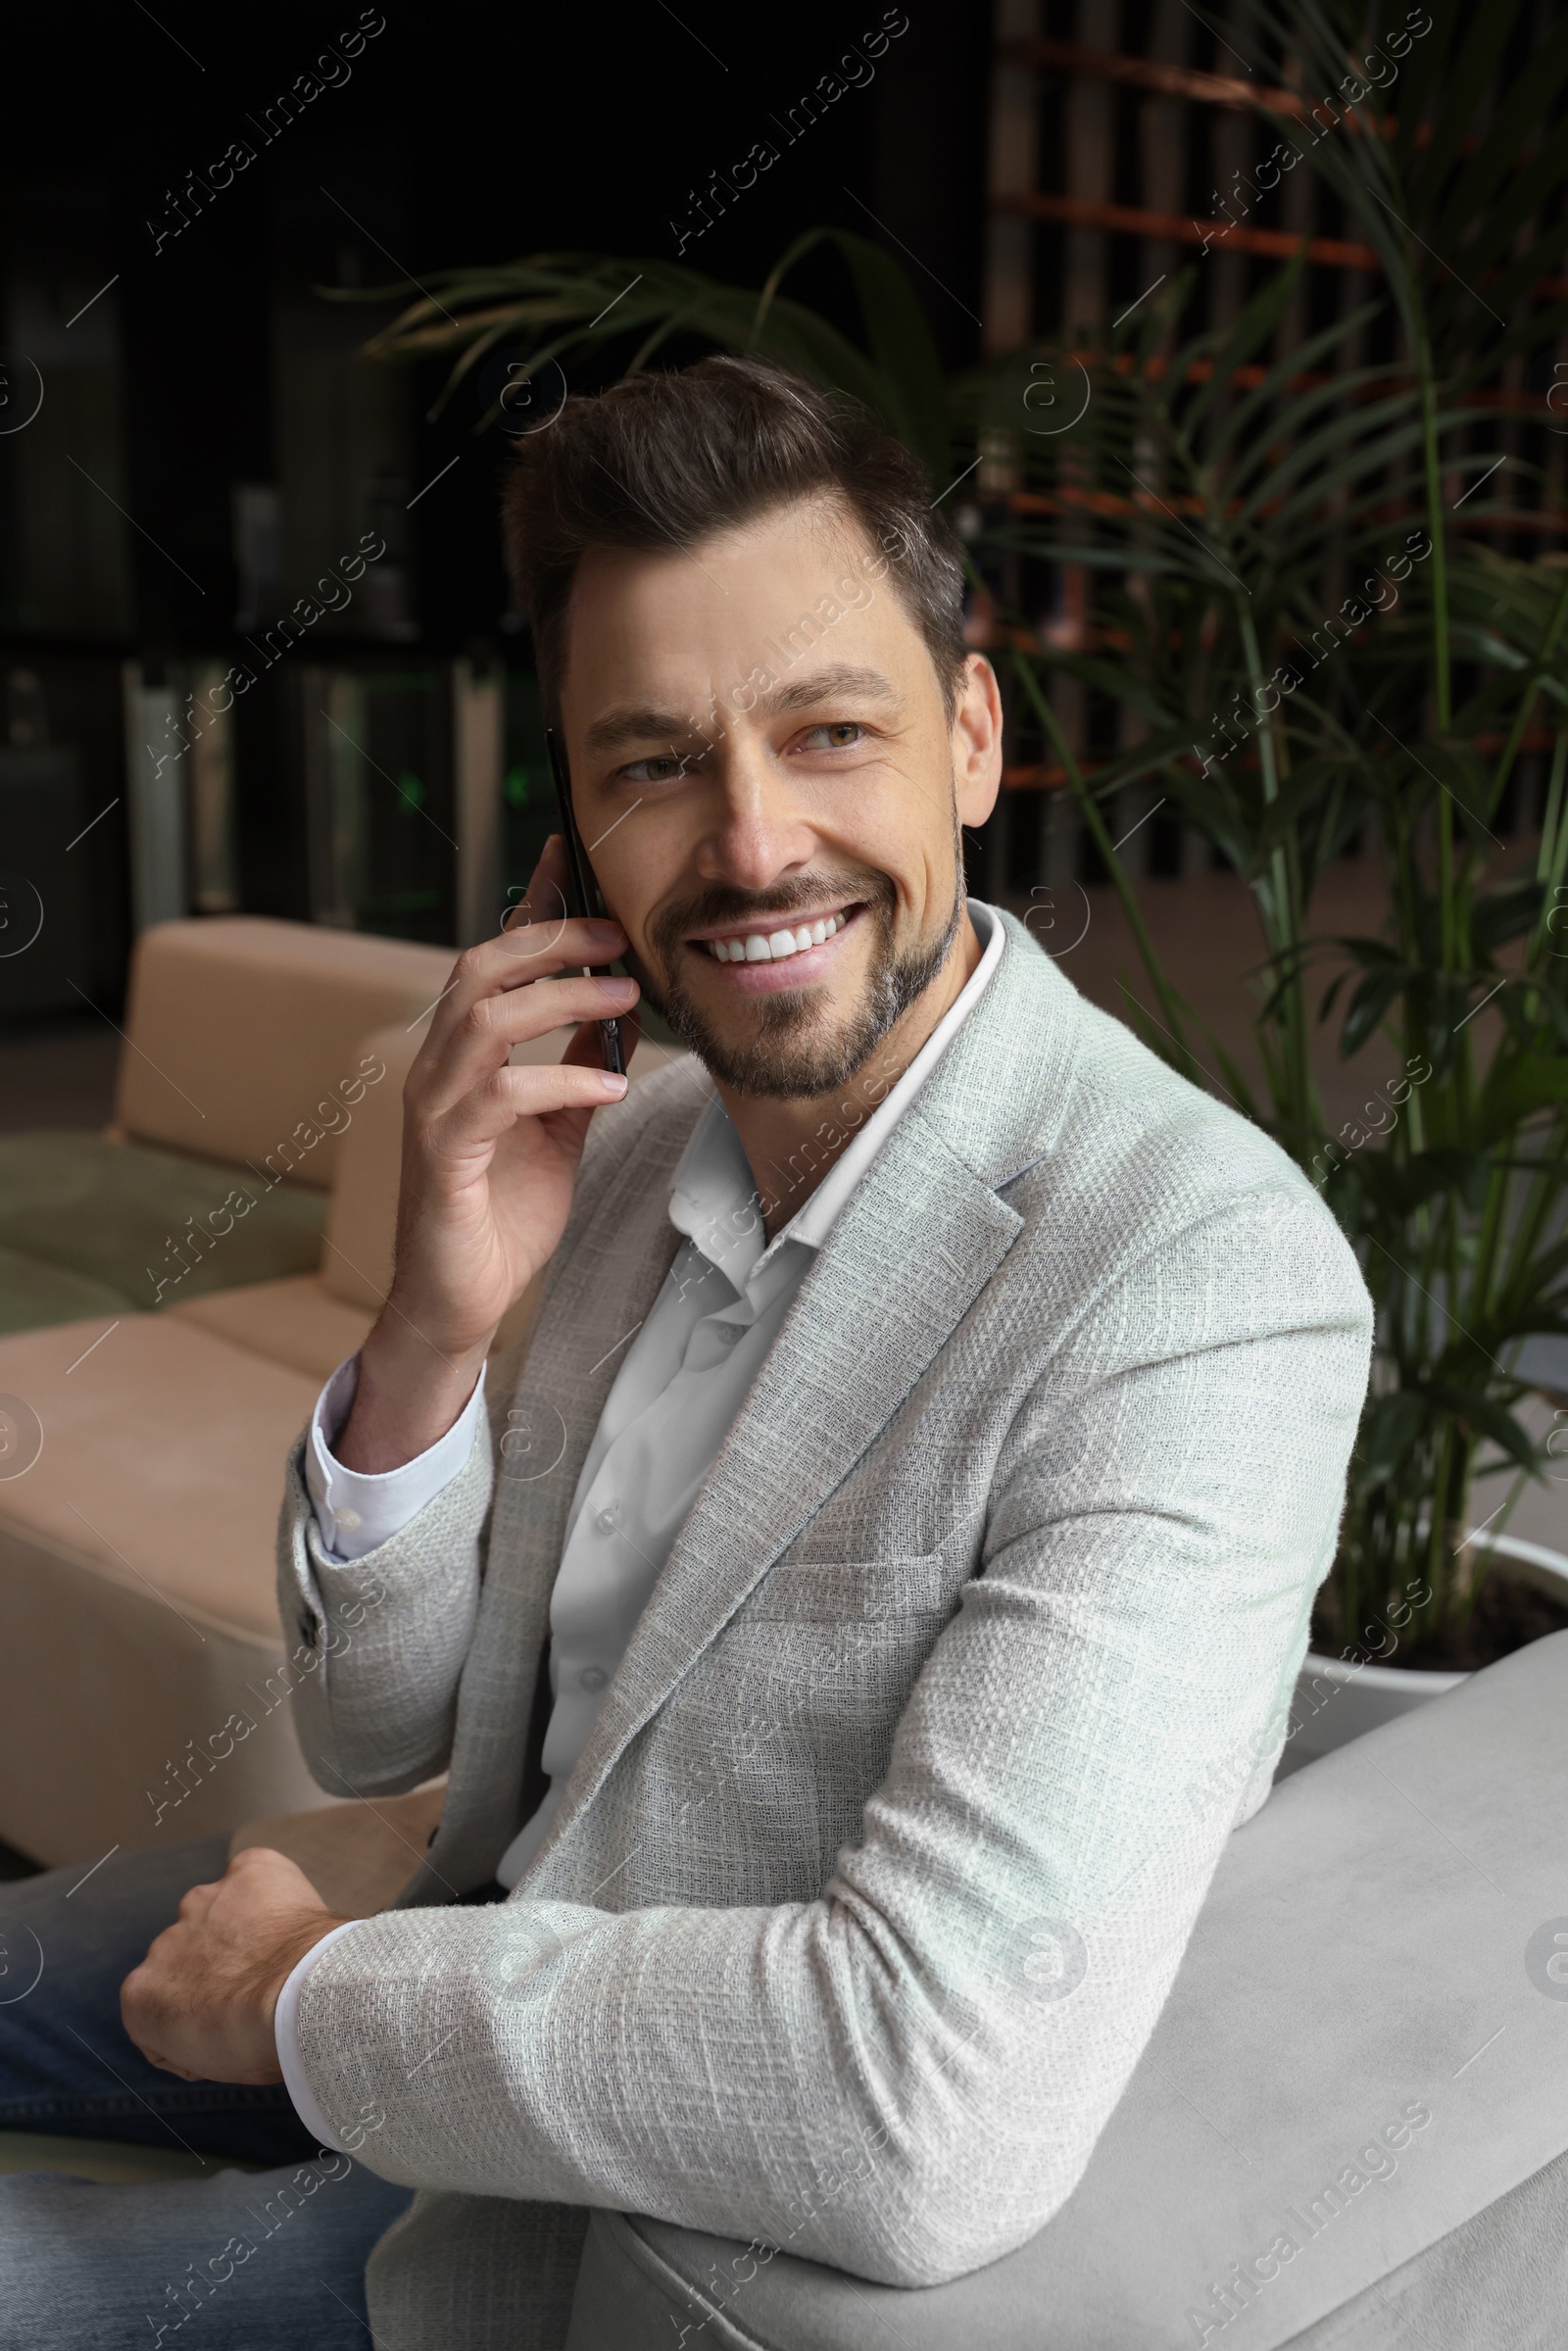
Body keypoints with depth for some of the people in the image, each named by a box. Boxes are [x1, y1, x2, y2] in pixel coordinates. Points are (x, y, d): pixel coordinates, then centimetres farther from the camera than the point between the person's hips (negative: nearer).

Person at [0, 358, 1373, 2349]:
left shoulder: (1200, 1269, -29)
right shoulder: (633, 1141, -5)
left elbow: (938, 2122, -37)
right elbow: (375, 1737, 0)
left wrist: (315, 1991, -21)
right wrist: (431, 1329, -20)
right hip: (491, 1999, 6)